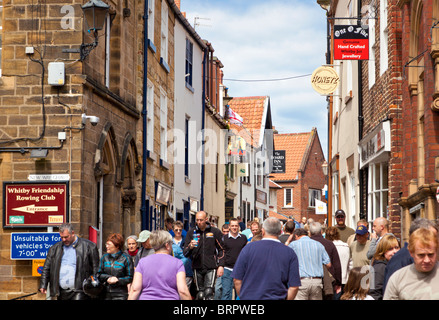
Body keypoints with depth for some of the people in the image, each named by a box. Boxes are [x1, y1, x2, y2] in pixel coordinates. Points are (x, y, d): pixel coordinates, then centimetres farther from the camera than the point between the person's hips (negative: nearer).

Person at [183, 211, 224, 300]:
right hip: (197, 267, 3)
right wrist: (190, 247, -16)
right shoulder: (191, 232, 8)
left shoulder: (215, 232, 4)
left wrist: (221, 266, -2)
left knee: (209, 293, -15)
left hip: (211, 267, -2)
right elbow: (185, 253, 6)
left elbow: (221, 250, 8)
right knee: (200, 295, 6)